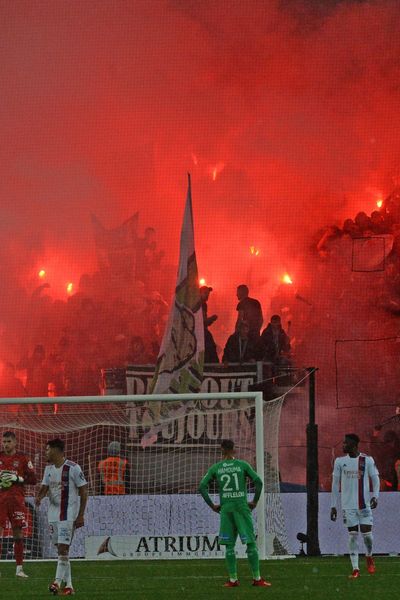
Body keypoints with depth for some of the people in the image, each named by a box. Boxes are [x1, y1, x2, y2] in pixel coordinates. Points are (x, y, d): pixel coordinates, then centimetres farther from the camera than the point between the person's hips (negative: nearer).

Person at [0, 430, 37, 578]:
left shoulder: (22, 458, 4)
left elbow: (33, 479, 1)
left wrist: (17, 479, -13)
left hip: (17, 499, -1)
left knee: (18, 533, 1)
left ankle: (19, 568, 5)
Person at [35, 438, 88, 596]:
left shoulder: (73, 468, -10)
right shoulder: (49, 469, 10)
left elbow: (83, 491, -8)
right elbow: (44, 487, 12)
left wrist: (81, 515, -11)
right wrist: (39, 497, -13)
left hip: (69, 514, -7)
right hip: (53, 514, 7)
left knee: (63, 548, -14)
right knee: (61, 549, 7)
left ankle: (58, 581, -14)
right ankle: (68, 585, 12)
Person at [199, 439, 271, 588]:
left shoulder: (215, 468, 6)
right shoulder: (243, 465, 1)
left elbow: (202, 486, 1)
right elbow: (258, 482, -8)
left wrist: (211, 505, 7)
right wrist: (255, 501, 1)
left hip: (225, 509, 1)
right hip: (242, 507, -1)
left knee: (229, 545, 5)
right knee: (251, 543, 2)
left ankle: (233, 579, 0)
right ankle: (257, 578, -1)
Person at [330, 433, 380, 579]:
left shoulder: (367, 460, -1)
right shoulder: (340, 461, 4)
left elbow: (375, 479, 5)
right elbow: (335, 484, 9)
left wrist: (375, 496, -12)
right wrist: (333, 506, 6)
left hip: (364, 505, -1)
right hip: (348, 506, 1)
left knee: (367, 533, -5)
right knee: (353, 535, -2)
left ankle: (369, 556, 27)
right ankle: (355, 569, 1)